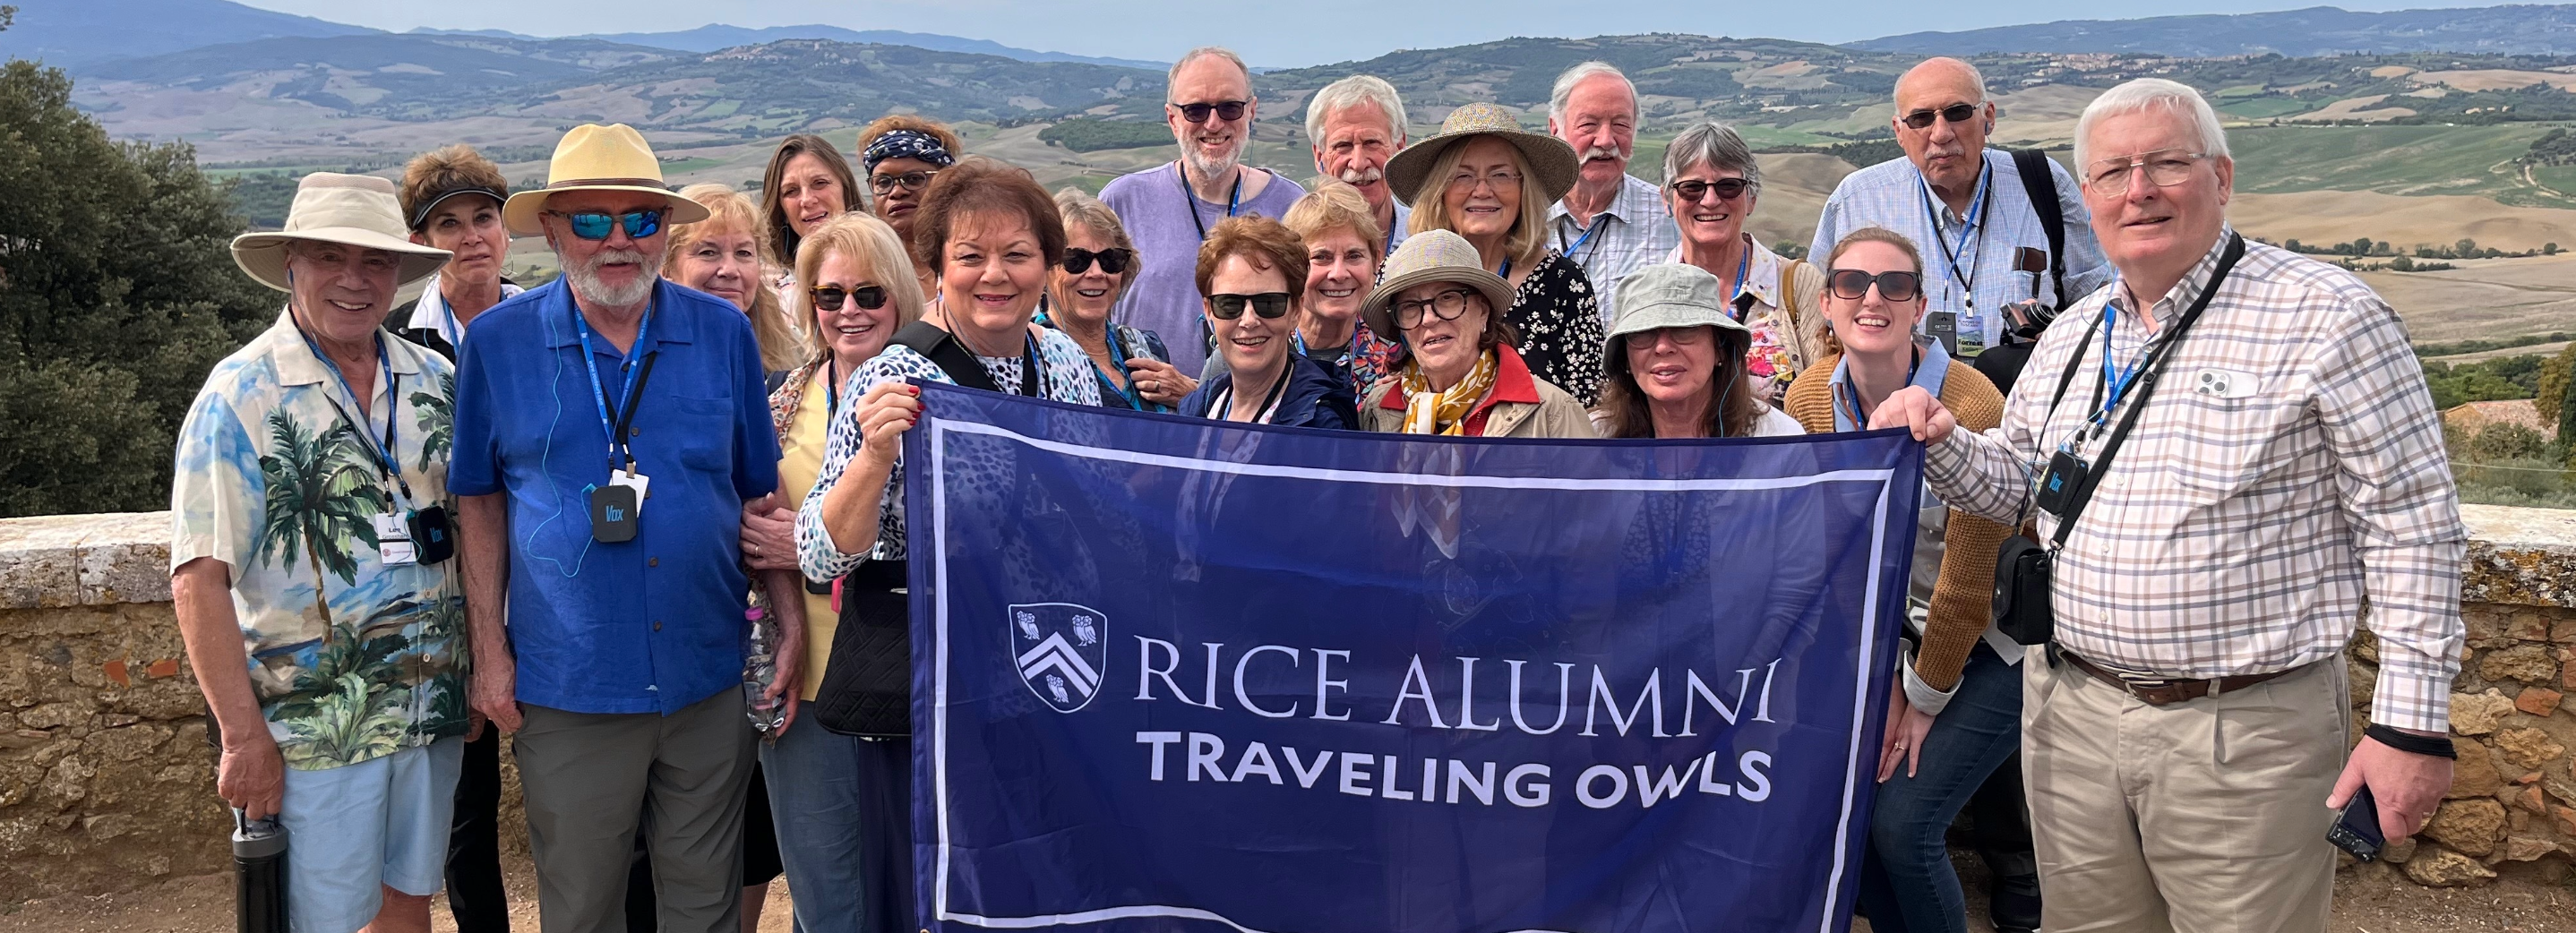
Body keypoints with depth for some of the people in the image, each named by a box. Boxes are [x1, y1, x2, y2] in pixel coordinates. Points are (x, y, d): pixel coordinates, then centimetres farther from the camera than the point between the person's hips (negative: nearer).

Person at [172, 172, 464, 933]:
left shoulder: (433, 381, 5)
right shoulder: (241, 395, -9)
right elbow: (199, 581, -12)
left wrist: (481, 668, 7)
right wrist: (243, 735, -16)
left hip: (432, 714, 5)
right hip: (312, 728, -4)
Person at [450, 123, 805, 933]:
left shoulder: (724, 334, 1)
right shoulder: (498, 342, -2)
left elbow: (762, 493, 7)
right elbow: (479, 503, 5)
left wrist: (791, 623, 0)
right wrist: (488, 649, 0)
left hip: (708, 680, 1)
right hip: (565, 686, -1)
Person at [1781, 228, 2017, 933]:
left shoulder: (1970, 404, -25)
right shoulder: (1810, 401, -8)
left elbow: (1967, 579, -18)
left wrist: (1926, 695, -9)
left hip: (1996, 640, -5)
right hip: (1902, 627, 5)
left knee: (1903, 824, -11)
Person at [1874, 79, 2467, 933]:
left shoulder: (2323, 316, -10)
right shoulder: (2072, 336, 9)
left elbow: (2413, 526, -10)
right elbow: (2013, 485, 18)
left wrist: (2413, 721, -13)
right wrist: (1940, 440, -4)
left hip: (2247, 731, -5)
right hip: (2073, 715, 6)